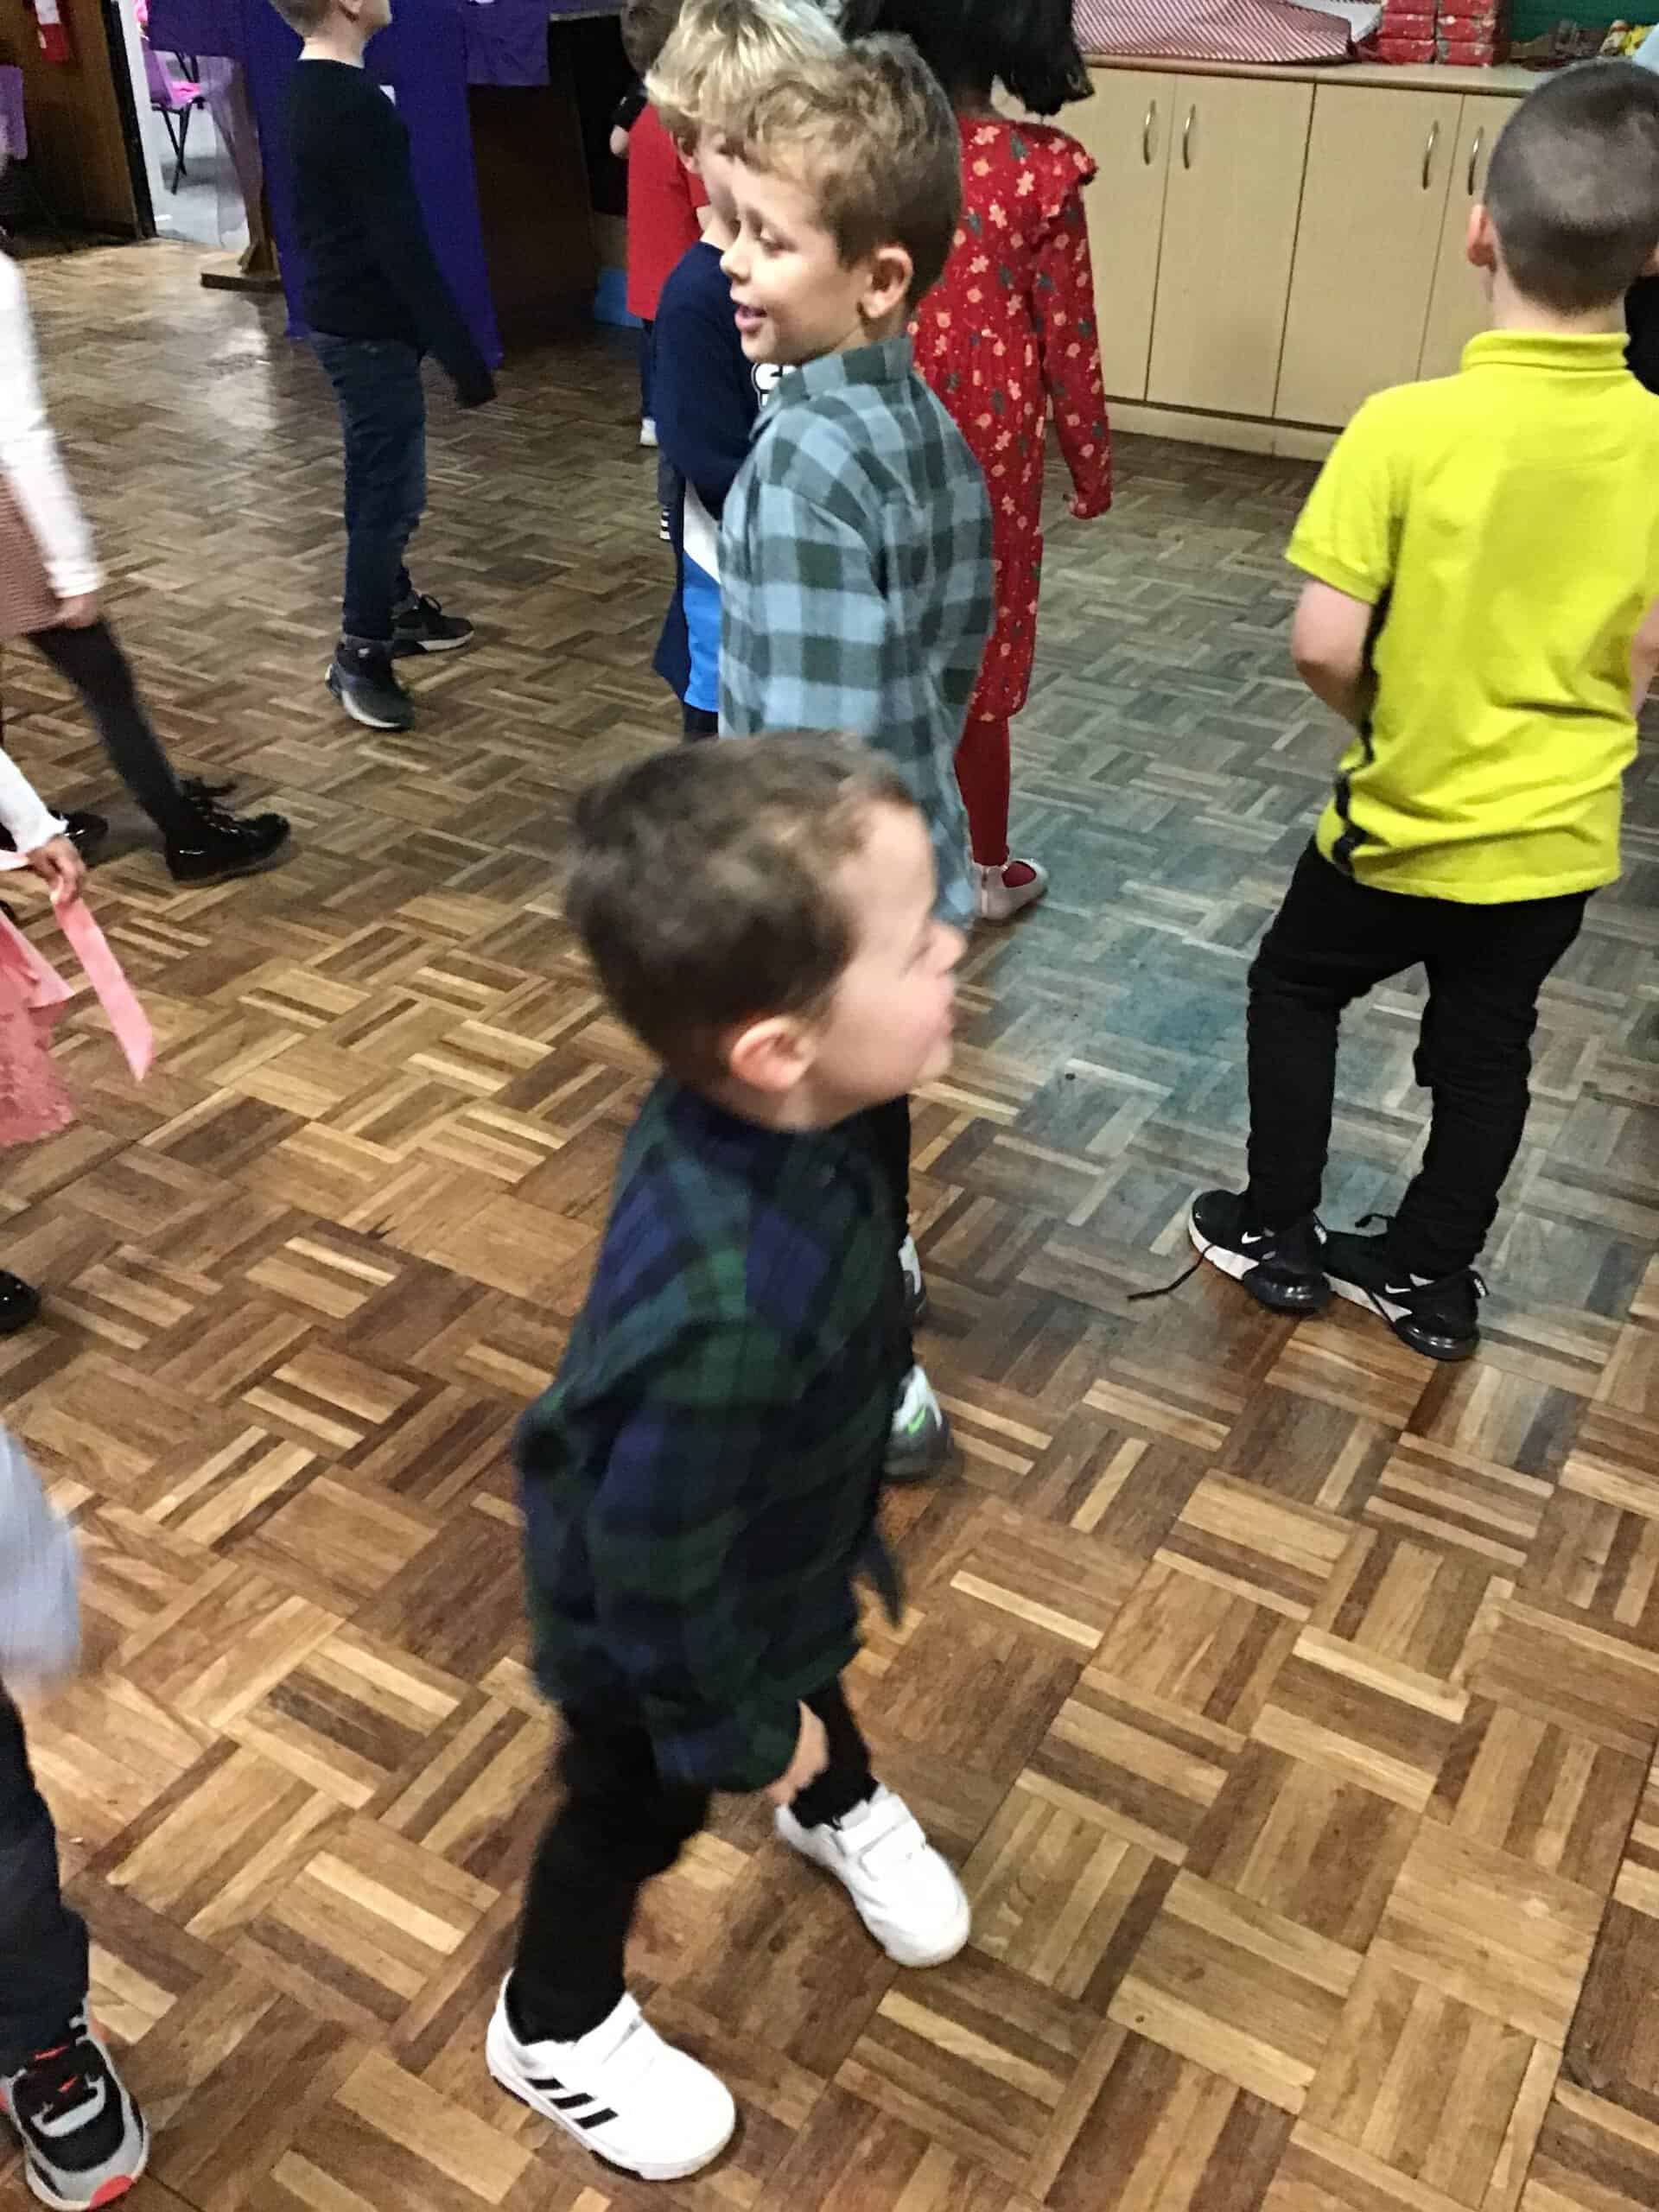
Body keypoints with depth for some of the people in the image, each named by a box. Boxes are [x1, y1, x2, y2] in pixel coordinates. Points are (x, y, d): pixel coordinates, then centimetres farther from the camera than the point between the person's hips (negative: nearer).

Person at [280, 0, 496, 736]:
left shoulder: (308, 91, 9)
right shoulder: (357, 105, -22)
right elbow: (402, 246, -24)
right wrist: (461, 353, -21)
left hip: (337, 313, 10)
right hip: (369, 327, -10)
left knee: (379, 479, 20)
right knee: (391, 490, -3)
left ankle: (394, 606, 34)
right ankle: (360, 655, 4)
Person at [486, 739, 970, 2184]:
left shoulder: (762, 1120, -25)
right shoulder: (723, 1311, -50)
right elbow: (658, 1569, -33)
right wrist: (740, 1731, -14)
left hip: (777, 1551, 6)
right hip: (652, 1627, -6)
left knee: (821, 1673, 35)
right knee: (635, 1814, 23)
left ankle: (840, 1809, 70)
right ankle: (555, 2030, 56)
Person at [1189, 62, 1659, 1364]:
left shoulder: (1409, 425, -22)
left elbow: (1324, 647, -22)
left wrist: (1381, 717, -1)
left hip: (1410, 823, -3)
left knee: (1295, 989, 21)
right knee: (1488, 1047, 20)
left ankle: (1278, 1237, 31)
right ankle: (1433, 1280, 36)